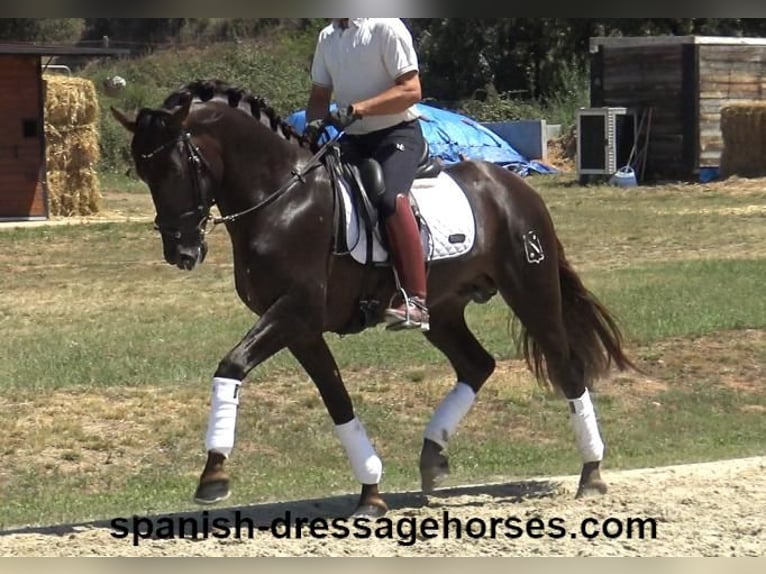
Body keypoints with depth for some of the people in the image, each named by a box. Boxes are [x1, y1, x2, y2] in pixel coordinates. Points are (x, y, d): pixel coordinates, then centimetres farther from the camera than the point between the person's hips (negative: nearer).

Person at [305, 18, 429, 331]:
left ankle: (415, 301, -35)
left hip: (397, 133, -8)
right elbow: (320, 94, 18)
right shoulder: (327, 37, 12)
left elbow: (411, 90, -17)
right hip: (353, 139, 8)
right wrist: (314, 121, -6)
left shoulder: (385, 27, -11)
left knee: (390, 197, -33)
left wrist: (357, 109, -26)